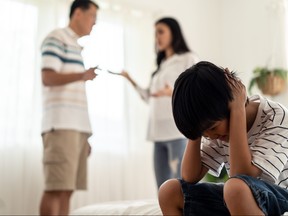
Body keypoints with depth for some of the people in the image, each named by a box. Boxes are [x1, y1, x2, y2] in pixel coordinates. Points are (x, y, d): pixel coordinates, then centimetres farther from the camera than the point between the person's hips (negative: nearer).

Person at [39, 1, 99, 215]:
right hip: (61, 124, -8)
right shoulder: (56, 38, 1)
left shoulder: (76, 47, 25)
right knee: (56, 188, -12)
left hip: (79, 125, 8)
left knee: (67, 189, 4)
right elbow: (48, 78, -10)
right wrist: (82, 75, -25)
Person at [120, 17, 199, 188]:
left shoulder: (189, 59, 4)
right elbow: (151, 99, 18)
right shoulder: (162, 65, 24)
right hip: (160, 134, 7)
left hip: (180, 132, -7)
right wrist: (130, 80, 12)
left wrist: (173, 92, -25)